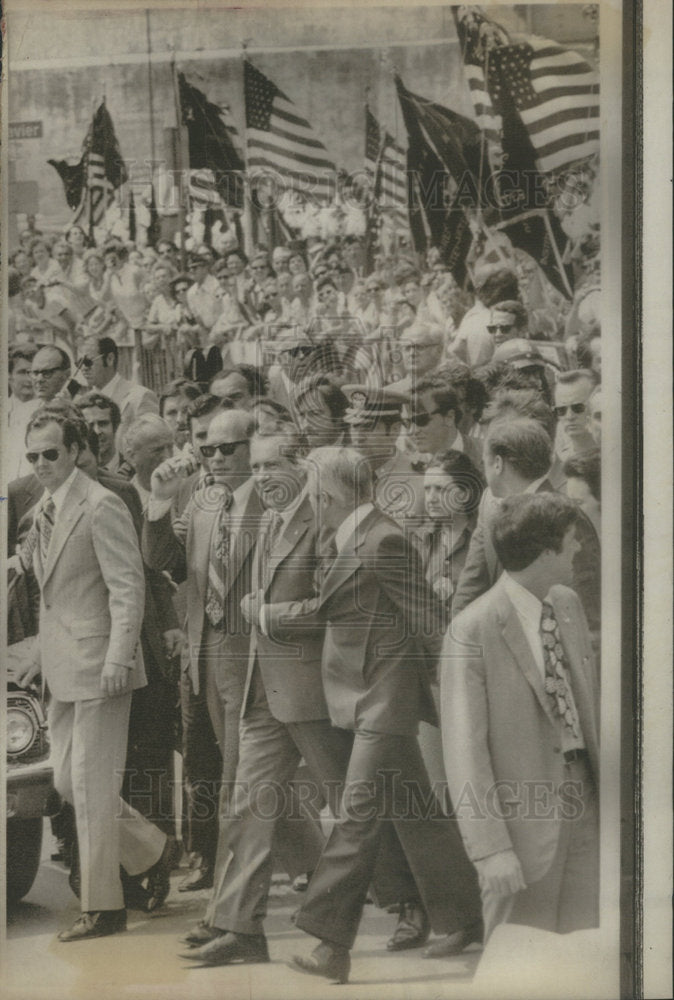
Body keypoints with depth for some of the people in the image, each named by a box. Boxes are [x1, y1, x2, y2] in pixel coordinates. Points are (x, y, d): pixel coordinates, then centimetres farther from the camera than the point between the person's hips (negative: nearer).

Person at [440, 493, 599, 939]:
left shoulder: (569, 603, 8)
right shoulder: (473, 630, -16)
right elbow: (465, 749, -16)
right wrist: (490, 847, -18)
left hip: (585, 797, 6)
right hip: (523, 807, -6)